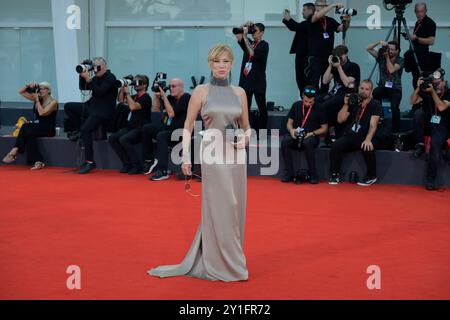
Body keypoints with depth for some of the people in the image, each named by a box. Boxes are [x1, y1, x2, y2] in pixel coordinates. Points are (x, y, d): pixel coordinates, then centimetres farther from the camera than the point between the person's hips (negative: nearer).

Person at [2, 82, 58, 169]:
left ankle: (15, 151, -25)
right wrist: (28, 86, -3)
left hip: (48, 129, -6)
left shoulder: (53, 102, -8)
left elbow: (41, 113, -23)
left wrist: (37, 100, -14)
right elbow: (21, 92, 14)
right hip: (37, 127, 6)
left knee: (25, 127, -29)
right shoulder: (37, 98, 10)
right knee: (29, 134, -31)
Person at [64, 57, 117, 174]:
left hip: (103, 112, -9)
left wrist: (88, 79, -24)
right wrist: (82, 75, 0)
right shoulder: (96, 78, 13)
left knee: (85, 129, -27)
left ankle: (89, 162, -24)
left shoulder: (110, 78, -10)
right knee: (68, 107, 5)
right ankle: (78, 131, 9)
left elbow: (100, 92, -23)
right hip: (92, 107, 9)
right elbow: (82, 87, 15)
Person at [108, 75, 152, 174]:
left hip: (141, 128, -9)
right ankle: (127, 163, -5)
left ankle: (137, 166, -20)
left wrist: (127, 92, -13)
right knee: (112, 138, -10)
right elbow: (121, 100, 22)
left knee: (124, 139, -31)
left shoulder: (146, 98, -9)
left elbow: (133, 107, -22)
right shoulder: (134, 97, 17)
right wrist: (122, 87, 10)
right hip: (130, 127, 9)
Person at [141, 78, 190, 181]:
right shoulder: (171, 98, 11)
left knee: (161, 136, -33)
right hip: (168, 128, 9)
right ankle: (149, 160, 6)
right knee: (147, 128, 3)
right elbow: (156, 109, 15)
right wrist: (156, 94, 4)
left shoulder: (186, 98, -12)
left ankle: (162, 171, -39)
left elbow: (171, 113, -20)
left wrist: (163, 96, -15)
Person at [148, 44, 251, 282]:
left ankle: (232, 260, 20)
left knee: (235, 208, 7)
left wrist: (245, 138, -6)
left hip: (236, 155, 4)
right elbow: (188, 126, 1)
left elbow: (246, 126, 16)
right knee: (219, 209, -4)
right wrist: (185, 156, -7)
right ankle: (221, 265, 3)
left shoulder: (239, 93, 8)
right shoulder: (201, 91, -1)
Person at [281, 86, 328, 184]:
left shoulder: (319, 109, 2)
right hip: (296, 136, 3)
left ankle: (313, 174, -29)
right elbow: (289, 122, 15)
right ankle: (289, 174, -24)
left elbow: (324, 128, 4)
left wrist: (312, 133, -12)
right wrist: (291, 130, -8)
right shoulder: (296, 105, 11)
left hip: (311, 137, -3)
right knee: (285, 141, -30)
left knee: (307, 143, -39)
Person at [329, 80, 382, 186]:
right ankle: (335, 175, -9)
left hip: (365, 138, -3)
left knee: (368, 148, -35)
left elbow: (373, 125, -16)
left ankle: (371, 176, -13)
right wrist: (346, 105, -9)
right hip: (350, 137, 3)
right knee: (335, 146, -23)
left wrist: (368, 140, -32)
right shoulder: (353, 102, 9)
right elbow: (340, 120, 4)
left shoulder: (375, 105, -3)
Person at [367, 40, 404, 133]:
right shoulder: (381, 57, 5)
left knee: (394, 107, -30)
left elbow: (391, 70, -20)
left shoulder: (400, 60, -4)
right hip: (383, 87, 3)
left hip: (395, 89, -2)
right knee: (374, 94, -35)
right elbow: (369, 49, -1)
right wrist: (379, 42, -15)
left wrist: (387, 57, -12)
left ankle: (396, 130, -12)